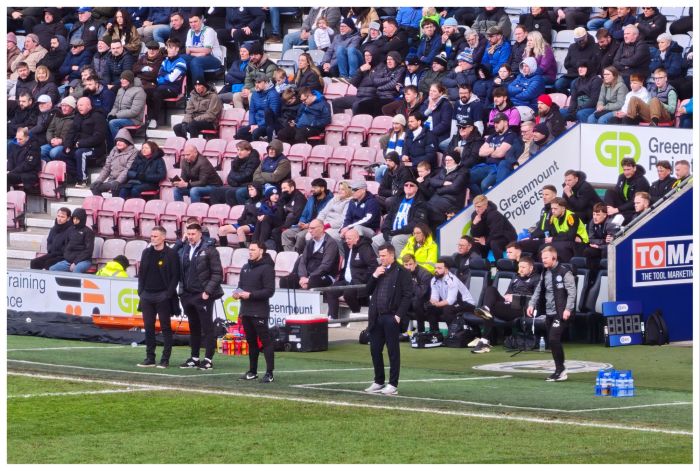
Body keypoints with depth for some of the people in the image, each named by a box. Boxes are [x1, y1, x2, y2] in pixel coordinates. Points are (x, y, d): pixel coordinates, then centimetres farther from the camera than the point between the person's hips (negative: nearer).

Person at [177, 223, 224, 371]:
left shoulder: (209, 250, -5)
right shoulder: (183, 251, 12)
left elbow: (217, 274, -8)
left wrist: (208, 291, -14)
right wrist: (182, 290, 6)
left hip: (203, 295, -6)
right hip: (188, 295, 6)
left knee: (207, 328, -3)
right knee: (194, 328, 12)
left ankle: (208, 359, -2)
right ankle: (194, 358, 18)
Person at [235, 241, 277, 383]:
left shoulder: (266, 268, -8)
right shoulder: (245, 268, 17)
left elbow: (269, 291, -14)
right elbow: (241, 285, 26)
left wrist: (250, 295, -19)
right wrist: (237, 293, 3)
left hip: (259, 312, -8)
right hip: (245, 311, 8)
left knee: (265, 341, -7)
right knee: (251, 341, 13)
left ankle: (270, 373, -7)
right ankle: (252, 371, 20)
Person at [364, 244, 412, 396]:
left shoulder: (401, 272, -5)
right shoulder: (378, 271, 17)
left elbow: (407, 295, -9)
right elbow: (369, 291, 16)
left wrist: (399, 315, -15)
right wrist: (374, 276, 0)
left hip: (391, 317, -7)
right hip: (376, 317, 7)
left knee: (393, 351, -2)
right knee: (375, 349, 9)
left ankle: (393, 385, 1)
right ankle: (379, 382, 20)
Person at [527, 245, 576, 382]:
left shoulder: (564, 272, -8)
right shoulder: (545, 273, 15)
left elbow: (572, 292, -13)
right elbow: (538, 290, 19)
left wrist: (568, 309, -21)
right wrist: (532, 304, 6)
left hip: (560, 313, -8)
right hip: (549, 313, 8)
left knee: (553, 339, -17)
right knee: (551, 341, 7)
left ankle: (560, 369, -8)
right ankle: (560, 371, 14)